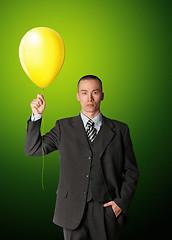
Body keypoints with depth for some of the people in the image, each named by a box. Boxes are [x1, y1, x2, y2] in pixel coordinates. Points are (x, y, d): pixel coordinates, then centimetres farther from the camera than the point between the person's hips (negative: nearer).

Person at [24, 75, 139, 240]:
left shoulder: (120, 130, 5)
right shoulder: (64, 127, 6)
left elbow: (131, 171, 8)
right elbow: (32, 150, 0)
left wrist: (122, 201, -4)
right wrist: (37, 115, -11)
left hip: (106, 209, 0)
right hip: (73, 210, 0)